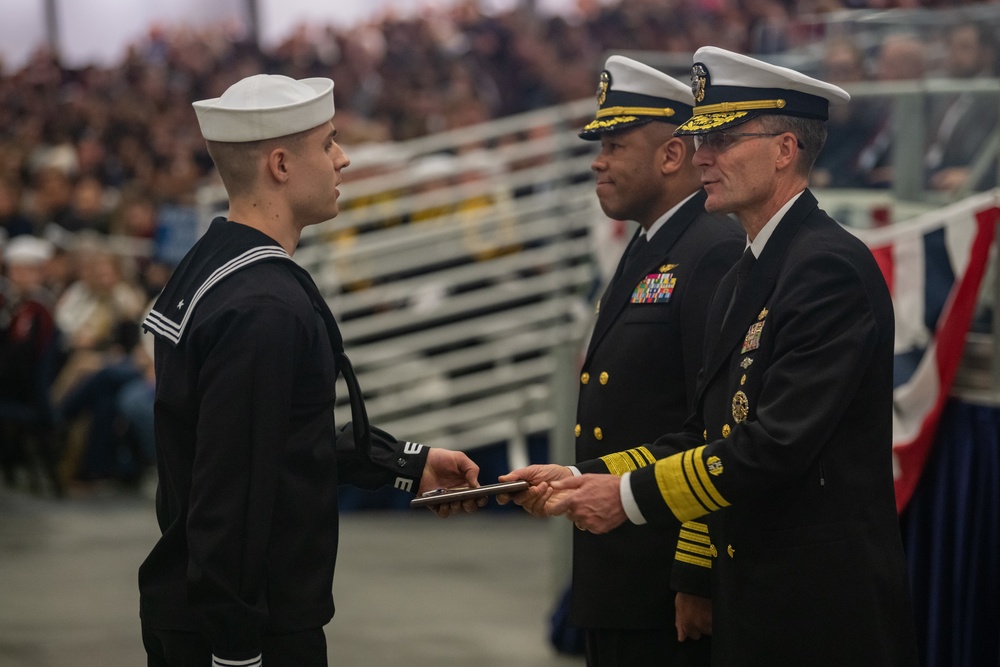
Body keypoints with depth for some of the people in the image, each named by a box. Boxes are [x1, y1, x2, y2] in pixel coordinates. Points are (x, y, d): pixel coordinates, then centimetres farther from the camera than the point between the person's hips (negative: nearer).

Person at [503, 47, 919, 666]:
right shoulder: (742, 281, 17)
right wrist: (582, 478, 5)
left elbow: (779, 443, -22)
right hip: (751, 596, 9)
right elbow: (708, 434, 16)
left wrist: (632, 496, -17)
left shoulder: (831, 266, -15)